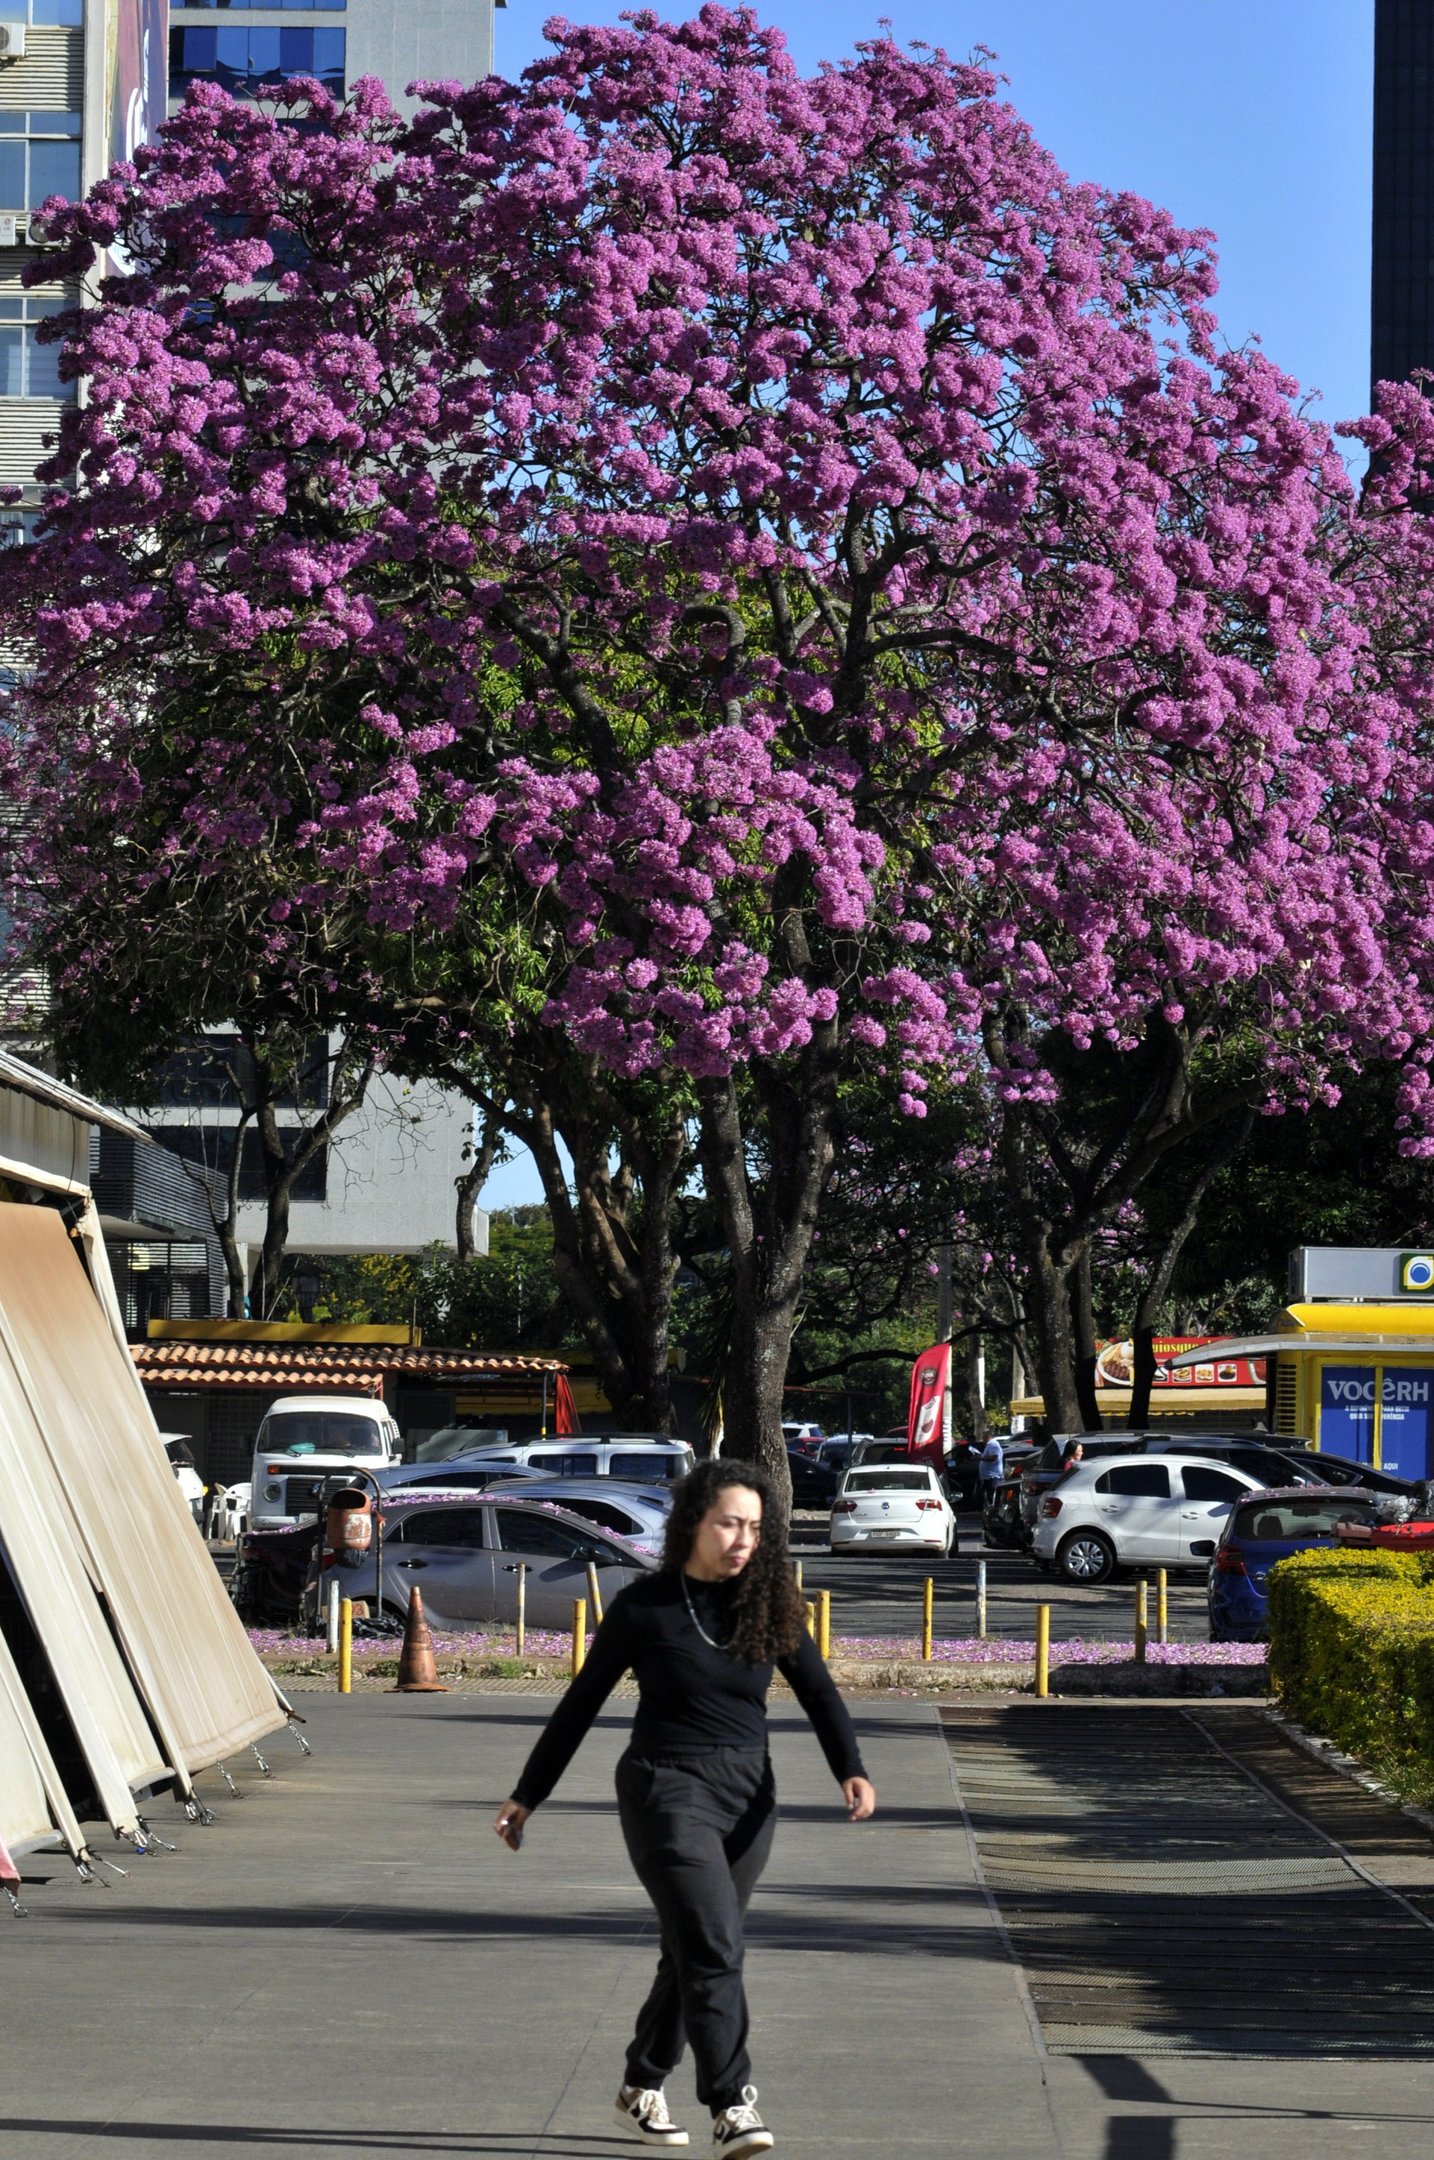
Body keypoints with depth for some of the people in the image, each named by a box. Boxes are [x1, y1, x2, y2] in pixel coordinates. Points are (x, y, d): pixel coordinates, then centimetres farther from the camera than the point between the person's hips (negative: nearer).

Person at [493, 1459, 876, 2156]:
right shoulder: (643, 1607, -6)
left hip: (748, 1796, 4)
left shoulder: (767, 1604, 2)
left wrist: (852, 1770, -20)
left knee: (693, 1949, 14)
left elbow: (817, 1692, -2)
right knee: (715, 1946, -17)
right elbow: (581, 1704, 2)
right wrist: (527, 1796, 6)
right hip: (667, 1790, -4)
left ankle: (642, 2087, 32)